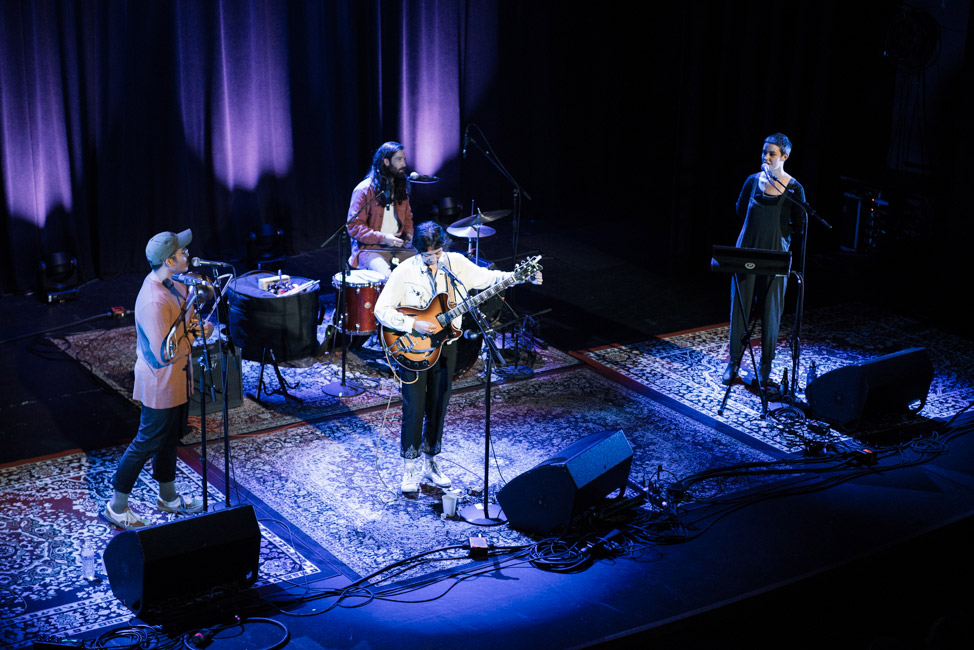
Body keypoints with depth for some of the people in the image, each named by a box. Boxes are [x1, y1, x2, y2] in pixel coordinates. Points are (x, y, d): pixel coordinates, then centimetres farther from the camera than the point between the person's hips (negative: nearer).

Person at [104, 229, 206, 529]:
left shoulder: (168, 284, 0)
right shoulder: (154, 302, -31)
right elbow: (165, 353, -32)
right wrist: (192, 334, -22)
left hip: (176, 380, 10)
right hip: (162, 385, -10)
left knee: (171, 437, 23)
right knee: (147, 442, 3)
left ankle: (168, 497, 40)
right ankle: (117, 506, 17)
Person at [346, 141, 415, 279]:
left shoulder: (401, 188, 13)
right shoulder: (364, 190, -9)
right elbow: (354, 227, -12)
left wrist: (409, 234, 3)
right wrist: (383, 238, -20)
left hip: (397, 246, 6)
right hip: (369, 248, -6)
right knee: (389, 277, -33)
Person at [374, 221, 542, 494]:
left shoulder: (456, 263, -5)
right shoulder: (405, 272, -15)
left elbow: (486, 277, 1)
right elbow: (382, 310, -15)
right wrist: (413, 325, -25)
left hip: (445, 345, 4)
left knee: (438, 406, 12)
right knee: (414, 408, -2)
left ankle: (430, 462, 28)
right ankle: (410, 468, 14)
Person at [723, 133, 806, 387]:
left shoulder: (794, 188, -4)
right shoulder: (753, 180, 4)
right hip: (747, 251, 2)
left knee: (771, 310, 3)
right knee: (740, 306, 3)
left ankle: (766, 366, 15)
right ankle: (734, 362, 13)